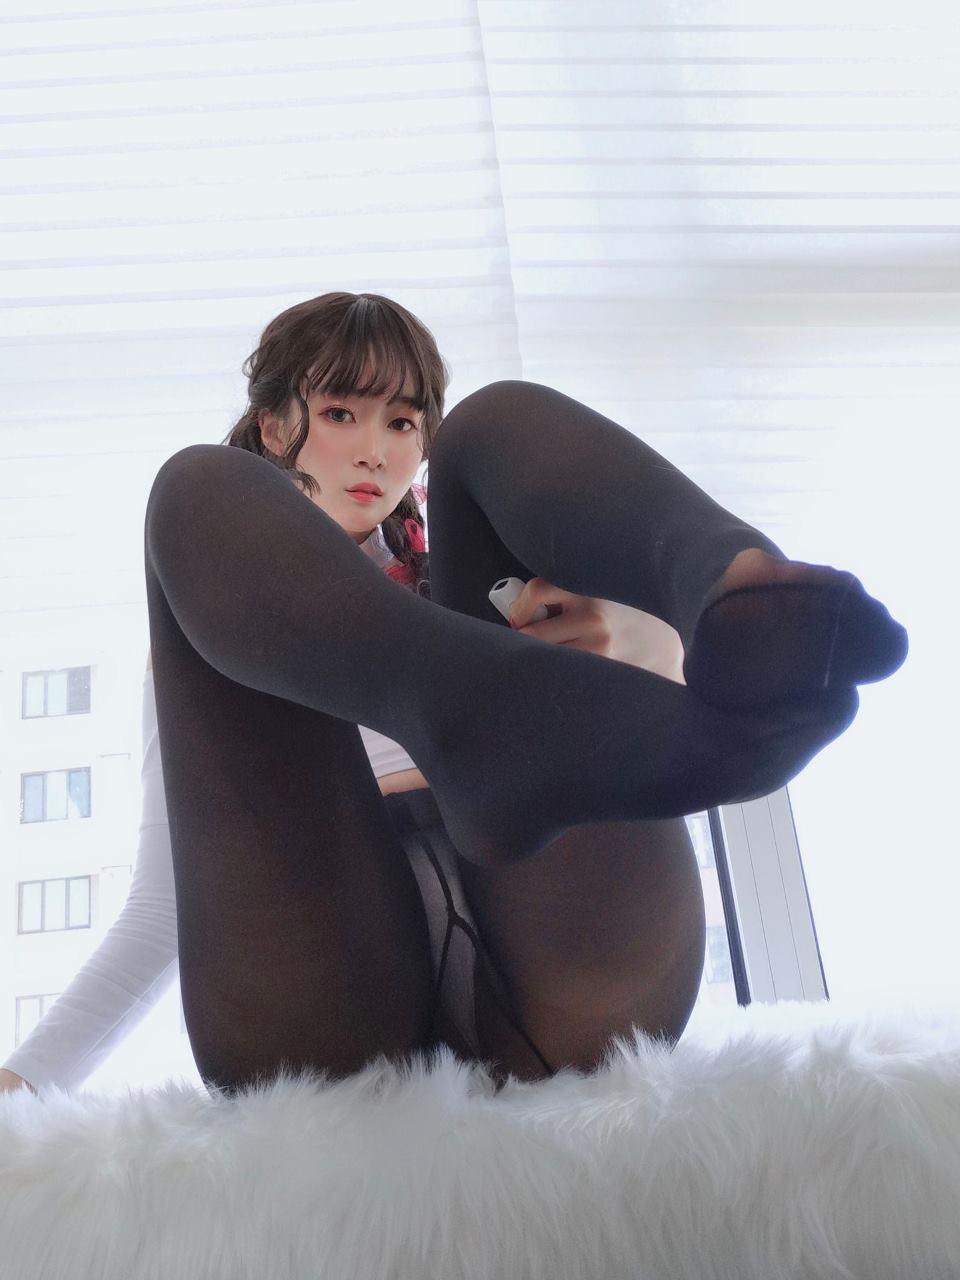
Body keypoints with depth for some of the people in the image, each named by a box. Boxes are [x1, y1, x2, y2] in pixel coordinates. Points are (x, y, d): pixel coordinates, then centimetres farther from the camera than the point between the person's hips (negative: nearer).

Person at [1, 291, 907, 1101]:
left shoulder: (480, 592, 32)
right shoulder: (199, 650, 32)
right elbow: (164, 908, 21)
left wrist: (652, 646, -11)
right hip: (332, 1022, 0)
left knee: (501, 422, 1)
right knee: (199, 488, -6)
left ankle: (738, 595, -34)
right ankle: (467, 705, -39)